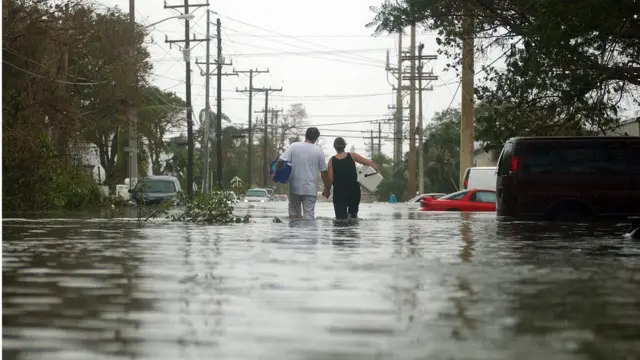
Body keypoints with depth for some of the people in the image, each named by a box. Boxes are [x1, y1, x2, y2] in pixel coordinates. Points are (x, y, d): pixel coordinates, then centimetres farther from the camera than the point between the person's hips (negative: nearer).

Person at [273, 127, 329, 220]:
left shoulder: (293, 146, -4)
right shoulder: (318, 150, -4)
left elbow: (280, 161, -12)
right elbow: (323, 171, 0)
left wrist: (275, 173, 4)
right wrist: (326, 188, 10)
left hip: (294, 187, 1)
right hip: (310, 188, -1)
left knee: (294, 209, 16)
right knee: (309, 214, 0)